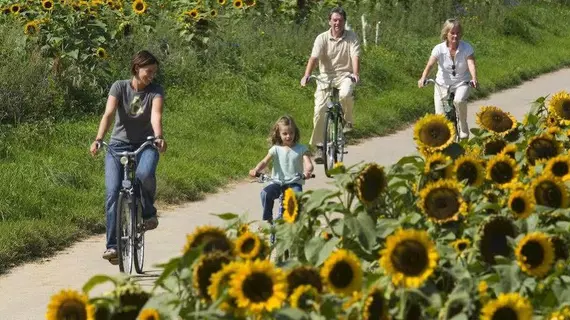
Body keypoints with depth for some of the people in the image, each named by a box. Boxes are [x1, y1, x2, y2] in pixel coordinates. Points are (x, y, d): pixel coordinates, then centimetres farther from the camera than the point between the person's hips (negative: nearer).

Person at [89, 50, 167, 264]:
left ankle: (148, 212, -5)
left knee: (145, 173, -34)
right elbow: (109, 114, -19)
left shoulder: (156, 91, -5)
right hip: (119, 144, 0)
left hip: (145, 145, 0)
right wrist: (98, 140, -35)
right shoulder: (119, 87, -6)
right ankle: (112, 244, -11)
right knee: (113, 191, -15)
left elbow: (156, 115, -23)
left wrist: (159, 137, -43)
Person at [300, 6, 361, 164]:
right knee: (319, 110, -11)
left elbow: (355, 57, -14)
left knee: (345, 94, -35)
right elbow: (314, 58, -15)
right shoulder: (322, 38, -3)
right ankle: (319, 147, 1)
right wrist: (306, 75, -31)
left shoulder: (351, 37, -2)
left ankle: (347, 121, -4)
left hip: (345, 75, -1)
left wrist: (355, 74, -33)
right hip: (326, 77, 1)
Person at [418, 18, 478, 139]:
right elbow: (430, 65, -26)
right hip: (443, 85, 1)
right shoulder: (439, 49, -15)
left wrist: (474, 79, -47)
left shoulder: (466, 48, -14)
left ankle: (463, 128, -11)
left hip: (461, 83, -1)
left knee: (459, 100, -34)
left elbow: (471, 64, -27)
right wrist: (423, 79, -45)